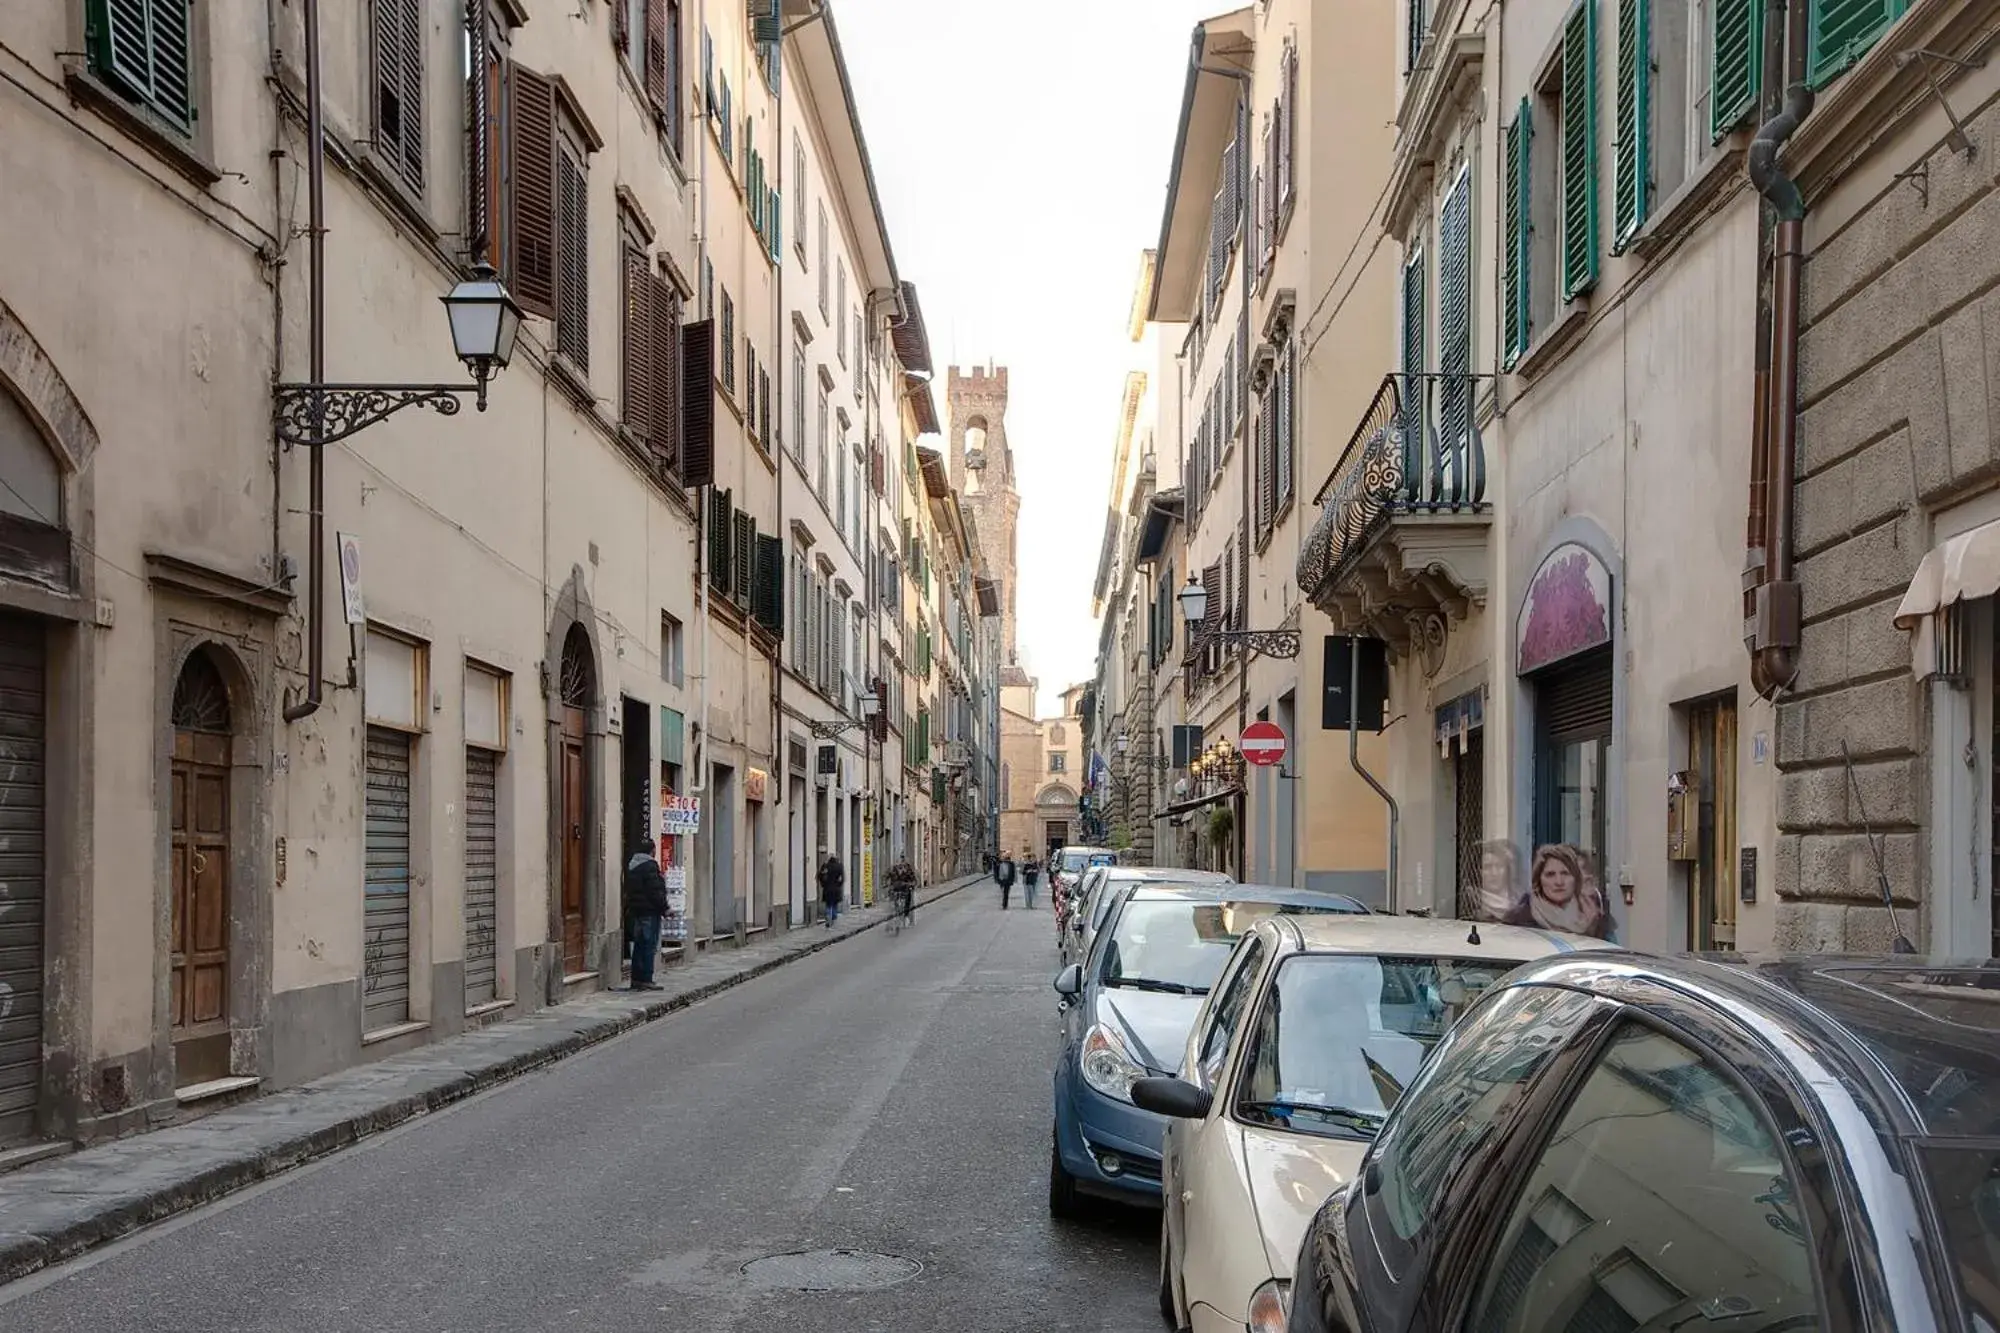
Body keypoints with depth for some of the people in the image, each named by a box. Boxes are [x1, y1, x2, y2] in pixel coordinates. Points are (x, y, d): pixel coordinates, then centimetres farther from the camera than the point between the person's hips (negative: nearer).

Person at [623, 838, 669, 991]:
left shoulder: (631, 865, 13)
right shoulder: (650, 865, -15)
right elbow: (655, 891, -18)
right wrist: (664, 908, -11)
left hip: (635, 910, 9)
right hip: (649, 910, -9)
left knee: (639, 945, 13)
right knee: (649, 946, -5)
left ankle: (636, 979, 14)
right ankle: (646, 980, -6)